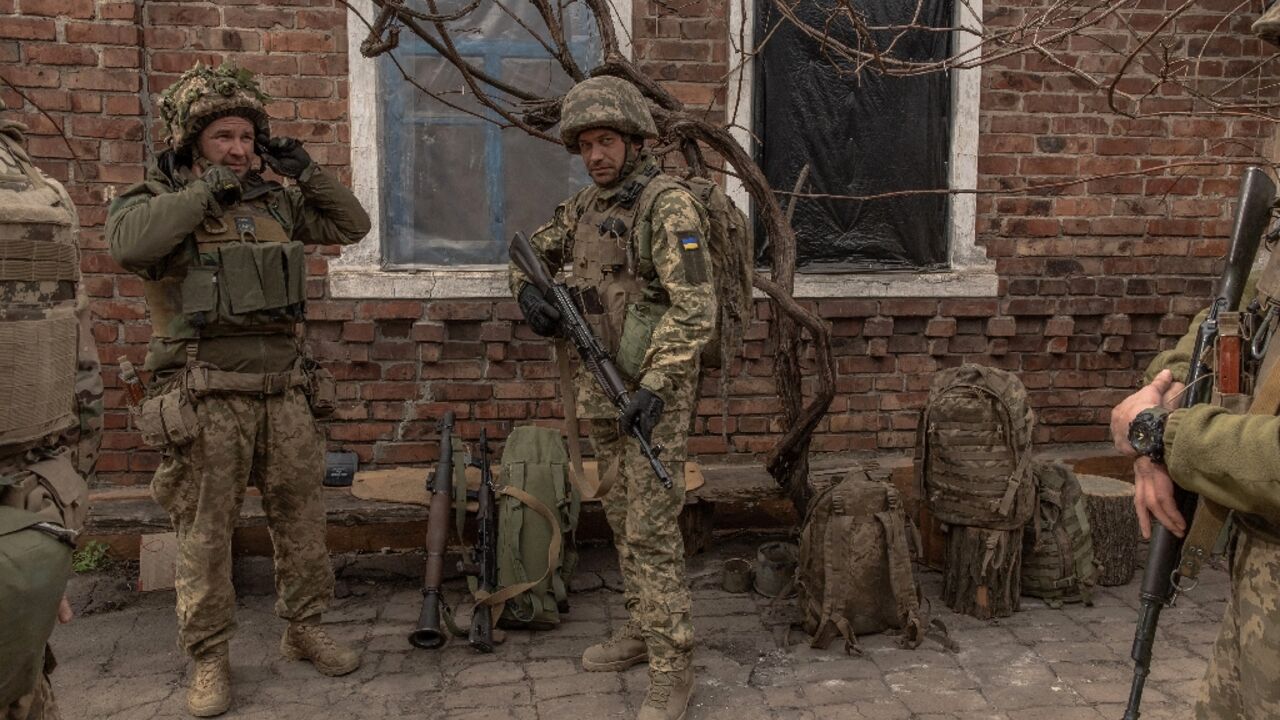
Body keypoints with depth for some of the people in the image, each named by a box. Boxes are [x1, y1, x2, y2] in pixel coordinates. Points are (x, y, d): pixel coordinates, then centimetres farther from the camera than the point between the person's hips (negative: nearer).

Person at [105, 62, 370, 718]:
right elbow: (130, 244, -25)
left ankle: (304, 631, 28)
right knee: (204, 534, 3)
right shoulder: (155, 199, -2)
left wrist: (306, 172, 5)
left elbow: (351, 225, 17)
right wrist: (205, 189, -17)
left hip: (284, 392, 5)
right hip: (207, 399, -4)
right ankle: (209, 658, 17)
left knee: (300, 517, 12)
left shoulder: (274, 201, 11)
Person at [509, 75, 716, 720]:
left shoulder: (668, 205, -15)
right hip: (603, 388, 8)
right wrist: (528, 290, 1)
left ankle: (671, 668, 3)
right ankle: (642, 630, 31)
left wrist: (655, 387, -28)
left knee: (651, 529, -7)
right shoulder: (585, 205, 9)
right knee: (622, 517, 16)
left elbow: (694, 307, -22)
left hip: (655, 388, -8)